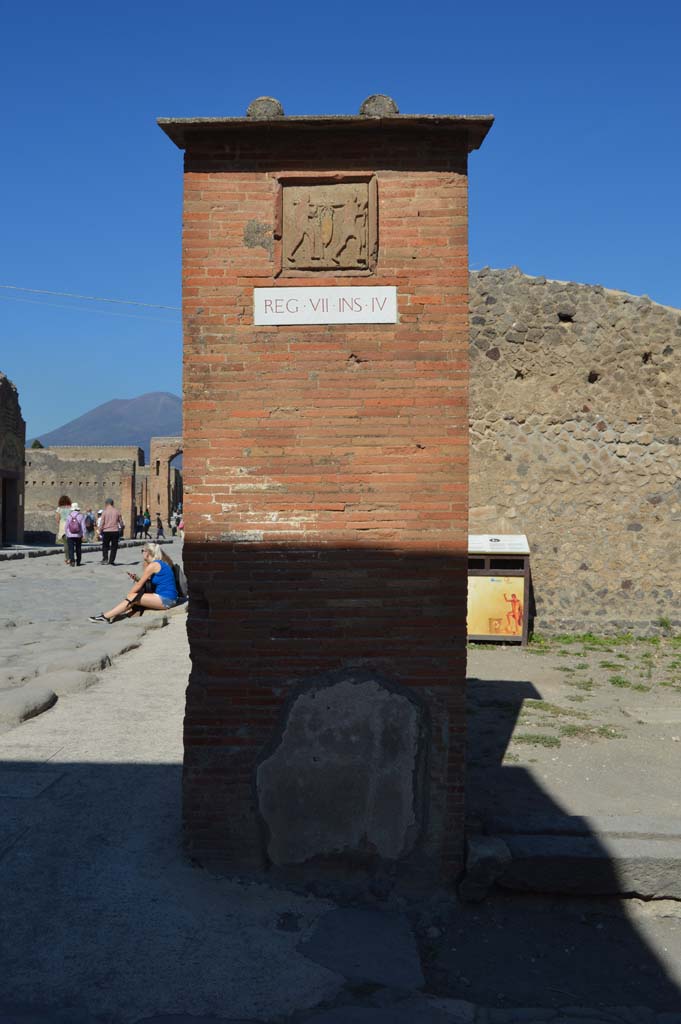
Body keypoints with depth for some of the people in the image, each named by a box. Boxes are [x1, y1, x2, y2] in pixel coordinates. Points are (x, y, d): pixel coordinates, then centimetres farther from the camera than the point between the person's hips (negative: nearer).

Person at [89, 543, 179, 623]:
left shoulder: (153, 565, -9)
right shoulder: (160, 563, 18)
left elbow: (139, 585, -4)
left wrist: (129, 596, 6)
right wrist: (137, 578, 6)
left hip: (165, 599, -9)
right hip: (169, 599, 9)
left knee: (132, 597, -9)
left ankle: (106, 616, -2)